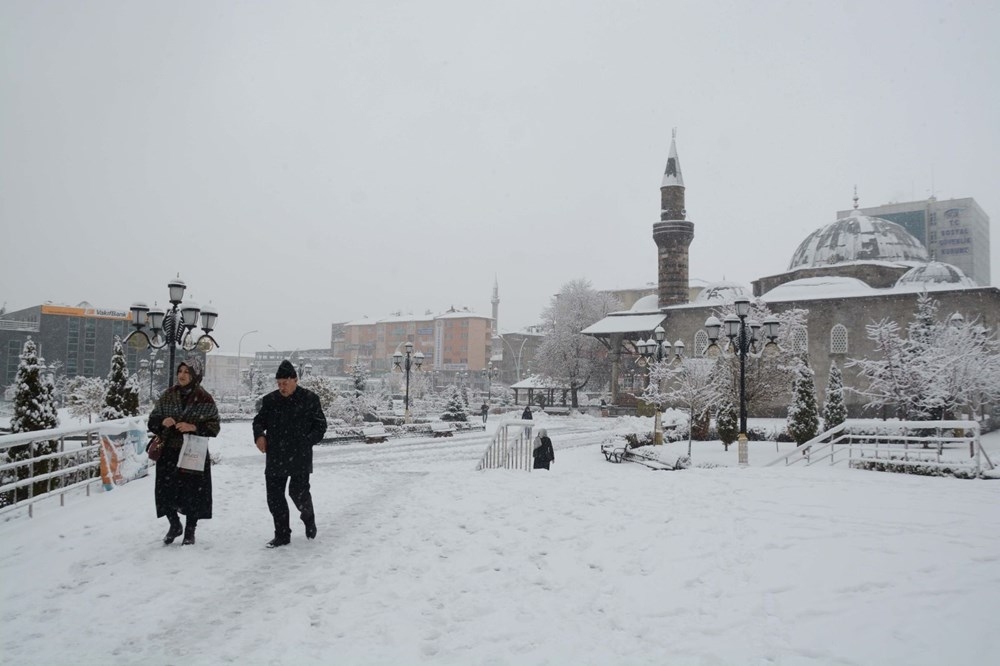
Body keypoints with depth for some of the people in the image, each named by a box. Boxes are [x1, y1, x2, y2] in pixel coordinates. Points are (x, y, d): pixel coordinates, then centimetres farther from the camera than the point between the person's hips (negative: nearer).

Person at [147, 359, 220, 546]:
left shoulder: (205, 399, -4)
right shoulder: (168, 396, 5)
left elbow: (214, 427, -5)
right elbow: (152, 422, 9)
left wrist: (194, 427, -20)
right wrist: (162, 422, -13)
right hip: (169, 452, 3)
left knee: (193, 493, 2)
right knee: (165, 491, 1)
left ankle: (190, 531, 21)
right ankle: (174, 525, 28)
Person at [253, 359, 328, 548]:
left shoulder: (309, 399, -2)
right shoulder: (270, 400, 7)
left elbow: (320, 426, 3)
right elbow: (259, 420, 17)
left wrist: (307, 441, -9)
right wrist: (259, 435, -4)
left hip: (300, 457, -4)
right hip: (275, 458, 4)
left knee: (299, 492, -4)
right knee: (274, 496, 4)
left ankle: (308, 518, 29)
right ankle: (282, 535, 18)